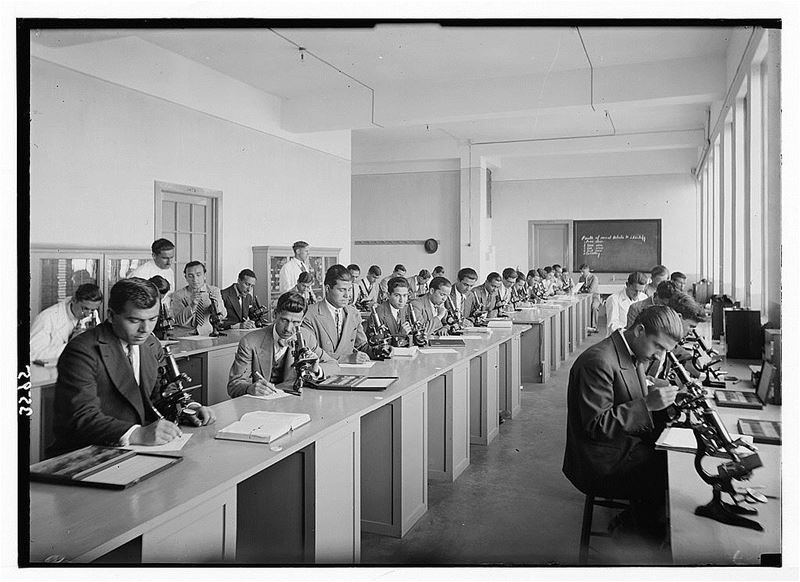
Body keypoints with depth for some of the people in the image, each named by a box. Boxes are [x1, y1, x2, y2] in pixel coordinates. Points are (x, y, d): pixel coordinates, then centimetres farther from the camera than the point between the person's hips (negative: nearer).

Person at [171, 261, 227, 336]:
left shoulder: (214, 291, 5)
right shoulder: (178, 295, 0)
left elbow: (222, 316, -6)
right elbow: (180, 321, -11)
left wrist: (215, 304, -27)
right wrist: (192, 305, -27)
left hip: (208, 333, 0)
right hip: (184, 335, 0)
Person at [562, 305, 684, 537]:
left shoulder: (634, 355, 6)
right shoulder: (598, 361, -24)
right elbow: (596, 425, -25)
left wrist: (655, 395, -4)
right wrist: (647, 404, -27)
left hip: (626, 445, 9)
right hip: (602, 464, -9)